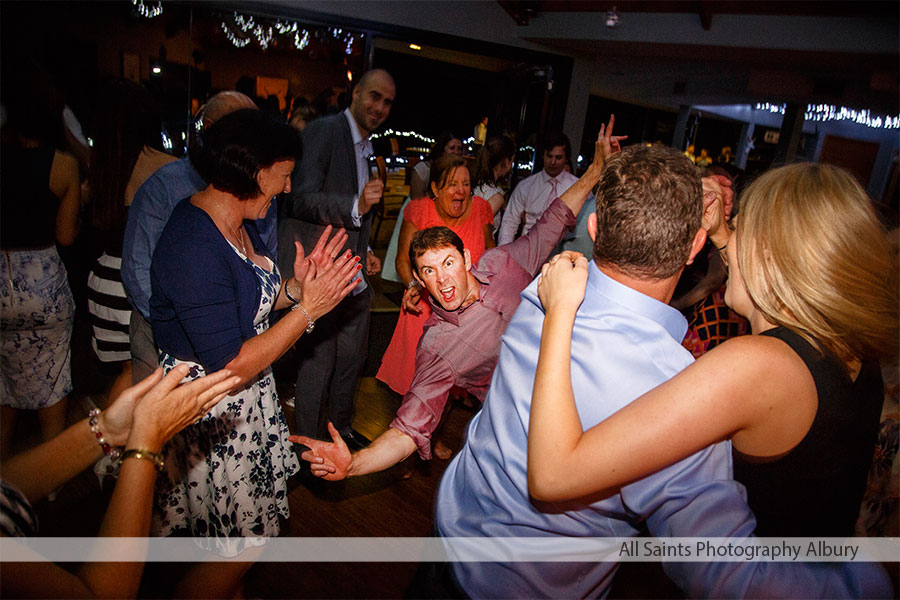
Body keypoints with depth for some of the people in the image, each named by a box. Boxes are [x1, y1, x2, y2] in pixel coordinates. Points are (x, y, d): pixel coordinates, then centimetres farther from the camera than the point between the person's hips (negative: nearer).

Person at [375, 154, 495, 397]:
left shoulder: (480, 208, -6)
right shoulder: (420, 210, -11)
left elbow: (489, 248, 12)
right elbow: (403, 259, -2)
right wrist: (414, 285, -19)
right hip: (425, 305, -1)